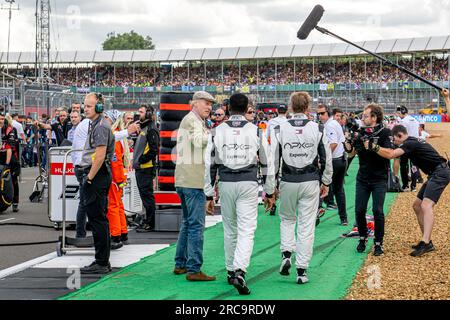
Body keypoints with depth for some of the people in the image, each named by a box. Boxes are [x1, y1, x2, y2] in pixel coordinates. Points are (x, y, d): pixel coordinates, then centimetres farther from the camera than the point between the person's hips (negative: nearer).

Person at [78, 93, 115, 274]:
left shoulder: (101, 126, -14)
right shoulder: (96, 125, 18)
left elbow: (100, 156, -22)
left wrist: (89, 178, -17)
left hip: (97, 176, -11)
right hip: (99, 176, 11)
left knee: (97, 219, -8)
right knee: (99, 219, 13)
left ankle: (101, 263, -6)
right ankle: (103, 261, 19)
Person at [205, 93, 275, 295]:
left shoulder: (217, 132, 2)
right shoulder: (256, 132, 1)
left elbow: (209, 165, 2)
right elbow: (268, 163, 4)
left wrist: (209, 195, 9)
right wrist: (269, 192, 14)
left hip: (226, 184, 2)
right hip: (249, 185, -2)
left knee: (230, 229, 17)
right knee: (246, 230, -4)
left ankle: (231, 271, 27)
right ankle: (239, 272, -20)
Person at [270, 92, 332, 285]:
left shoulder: (280, 130, -4)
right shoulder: (318, 129, -2)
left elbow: (273, 160, -1)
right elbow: (327, 159, 2)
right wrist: (326, 183, 13)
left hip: (288, 182, 0)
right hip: (310, 182, 0)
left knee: (287, 219, 21)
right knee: (306, 225, 4)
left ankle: (286, 254, 1)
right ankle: (302, 270, 4)